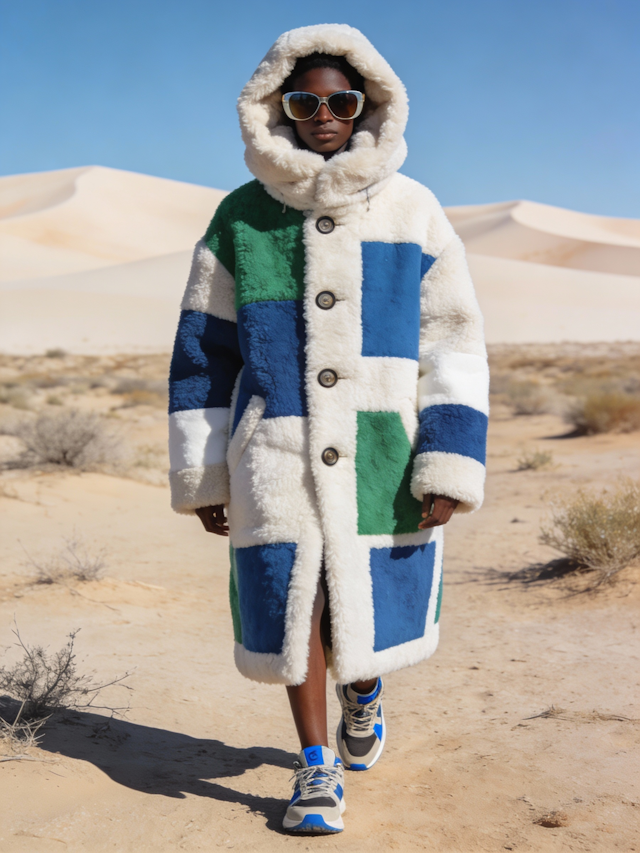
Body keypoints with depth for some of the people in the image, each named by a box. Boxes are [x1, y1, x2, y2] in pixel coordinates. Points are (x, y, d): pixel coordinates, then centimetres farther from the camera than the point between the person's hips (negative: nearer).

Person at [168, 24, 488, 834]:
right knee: (293, 608, 1)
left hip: (383, 454, 0)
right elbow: (204, 350, 8)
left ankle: (364, 692, 46)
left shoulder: (414, 213, 4)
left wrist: (449, 463, -6)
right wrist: (201, 474, 6)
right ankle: (316, 770, 23)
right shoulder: (241, 217, 5)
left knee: (377, 604, 9)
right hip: (278, 455, 0)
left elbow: (454, 344, 2)